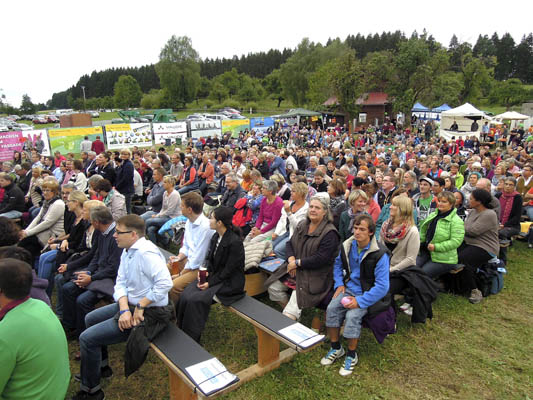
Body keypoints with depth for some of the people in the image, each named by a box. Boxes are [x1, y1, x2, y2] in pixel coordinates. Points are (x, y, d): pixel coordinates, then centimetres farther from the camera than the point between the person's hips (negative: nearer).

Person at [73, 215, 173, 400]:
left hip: (148, 313, -10)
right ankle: (101, 366, 43)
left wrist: (140, 307, -24)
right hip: (130, 304, 10)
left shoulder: (146, 252, -26)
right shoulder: (126, 252, 6)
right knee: (91, 318, 26)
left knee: (87, 338, -8)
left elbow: (165, 283, -35)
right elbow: (120, 284, 3)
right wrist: (124, 309, -15)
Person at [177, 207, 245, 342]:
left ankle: (192, 339, -4)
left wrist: (210, 283, -18)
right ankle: (182, 331, 2)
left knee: (196, 299, -21)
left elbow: (229, 271, -19)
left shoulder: (235, 242, -22)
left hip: (229, 283, -8)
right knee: (185, 294, -10)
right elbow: (209, 258, 14)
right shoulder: (215, 237, 3)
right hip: (214, 275, 8)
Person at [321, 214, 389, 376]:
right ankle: (336, 348, 4)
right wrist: (339, 284, 5)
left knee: (352, 316, -28)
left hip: (367, 294, -5)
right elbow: (337, 264, 19)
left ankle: (351, 355, -2)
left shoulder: (379, 255, -19)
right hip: (348, 288, 5)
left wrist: (360, 301, -23)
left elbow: (382, 287, -20)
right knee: (331, 308, -18)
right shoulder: (347, 246, -2)